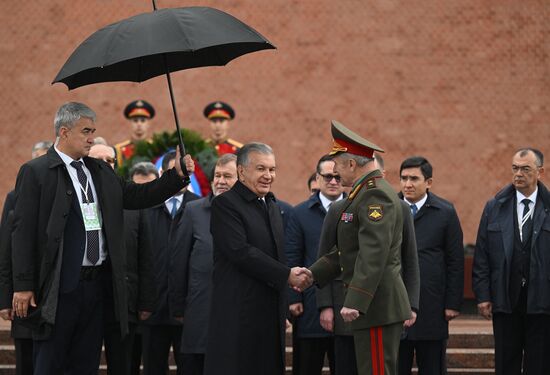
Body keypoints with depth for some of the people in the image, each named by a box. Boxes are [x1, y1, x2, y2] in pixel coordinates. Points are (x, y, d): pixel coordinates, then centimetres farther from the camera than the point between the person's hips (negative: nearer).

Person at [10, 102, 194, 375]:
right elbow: (23, 230, -9)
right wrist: (23, 286, -13)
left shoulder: (101, 171, 14)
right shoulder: (36, 172, -6)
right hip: (59, 287, -7)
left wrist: (177, 176, 1)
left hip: (96, 282, 7)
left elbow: (136, 196, 15)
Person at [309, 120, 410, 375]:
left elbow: (374, 253, -25)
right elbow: (346, 252, 23)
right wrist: (311, 275, 15)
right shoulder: (366, 193, 19)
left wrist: (355, 302, -30)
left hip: (378, 305, -10)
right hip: (375, 306, 10)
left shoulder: (375, 195, -15)